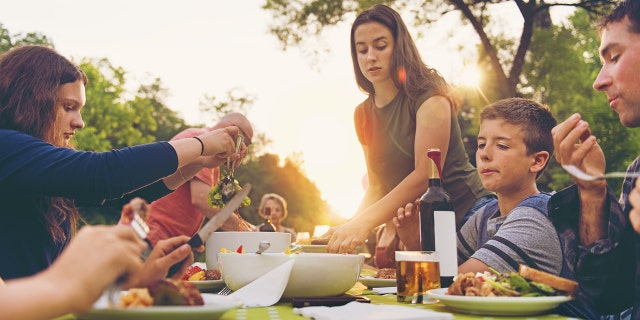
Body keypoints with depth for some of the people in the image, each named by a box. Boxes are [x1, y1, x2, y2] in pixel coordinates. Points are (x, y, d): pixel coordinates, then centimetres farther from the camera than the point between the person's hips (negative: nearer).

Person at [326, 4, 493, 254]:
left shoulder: (429, 96, -11)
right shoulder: (363, 115, 9)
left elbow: (426, 174, -22)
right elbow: (377, 186, 8)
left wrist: (364, 222, -30)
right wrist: (351, 228, -11)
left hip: (465, 212, -5)